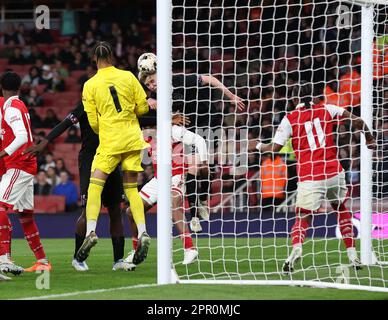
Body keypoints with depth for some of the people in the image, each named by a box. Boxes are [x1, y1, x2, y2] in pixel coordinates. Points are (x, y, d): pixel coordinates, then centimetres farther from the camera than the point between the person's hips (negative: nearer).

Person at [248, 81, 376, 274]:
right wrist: (370, 140, 19)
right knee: (341, 210, 24)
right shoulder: (326, 110, 8)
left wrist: (258, 146, 17)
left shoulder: (289, 119, 1)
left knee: (302, 218, 1)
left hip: (309, 178, -2)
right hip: (334, 172, 2)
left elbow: (274, 148, -3)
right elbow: (356, 121, 3)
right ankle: (352, 256, 17)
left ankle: (296, 248, -31)